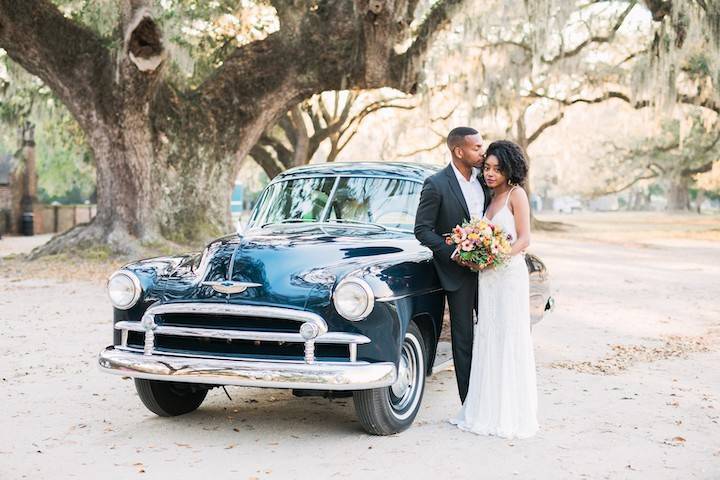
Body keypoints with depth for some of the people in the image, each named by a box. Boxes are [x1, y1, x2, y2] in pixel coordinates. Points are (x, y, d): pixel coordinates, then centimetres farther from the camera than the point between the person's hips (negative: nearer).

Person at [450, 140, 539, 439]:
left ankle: (512, 416, 3)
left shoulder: (516, 194, -3)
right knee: (487, 342, 6)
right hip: (486, 277, 7)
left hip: (510, 273, -6)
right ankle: (487, 412, 13)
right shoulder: (491, 197, 16)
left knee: (510, 342, -3)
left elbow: (524, 239, -9)